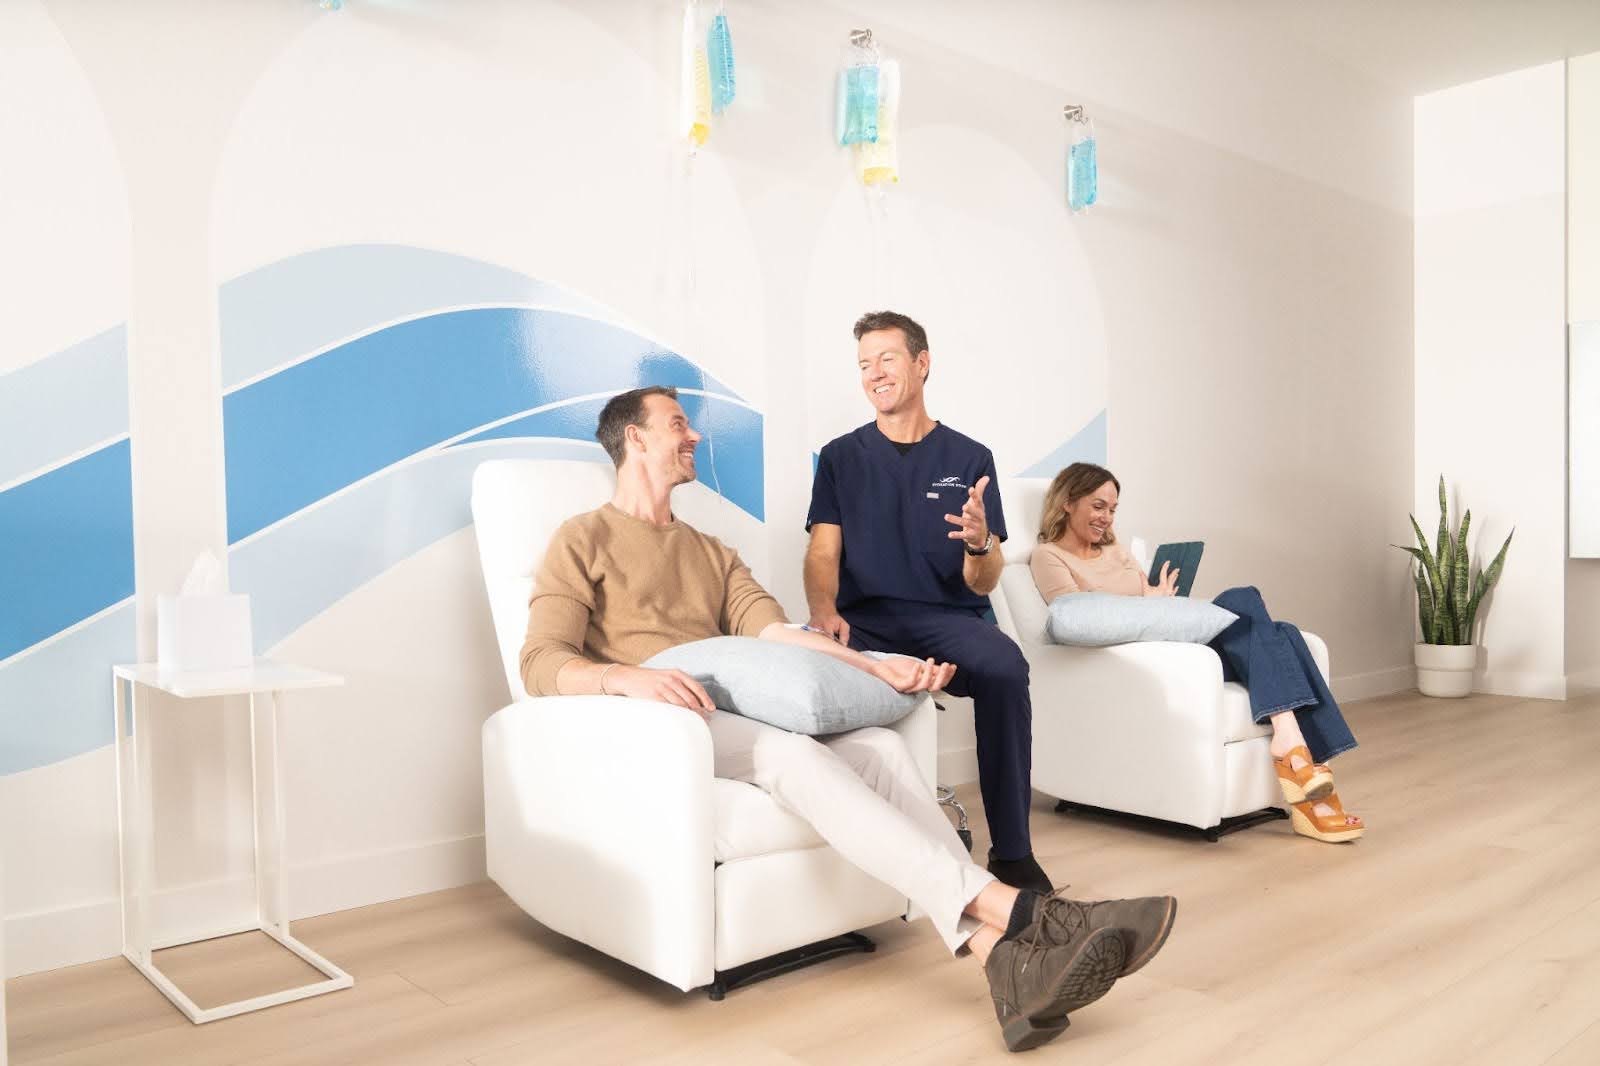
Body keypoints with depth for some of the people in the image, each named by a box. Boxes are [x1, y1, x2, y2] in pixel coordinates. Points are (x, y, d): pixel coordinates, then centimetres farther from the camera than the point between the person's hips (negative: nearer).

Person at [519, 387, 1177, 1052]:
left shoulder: (711, 552, 27)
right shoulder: (583, 540, 9)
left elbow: (773, 631, 10)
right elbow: (541, 663, -6)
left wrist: (878, 668, -6)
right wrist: (626, 677, -28)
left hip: (740, 717, 5)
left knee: (880, 746, -23)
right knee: (793, 754, -33)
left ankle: (1000, 956, -38)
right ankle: (1012, 908, -41)